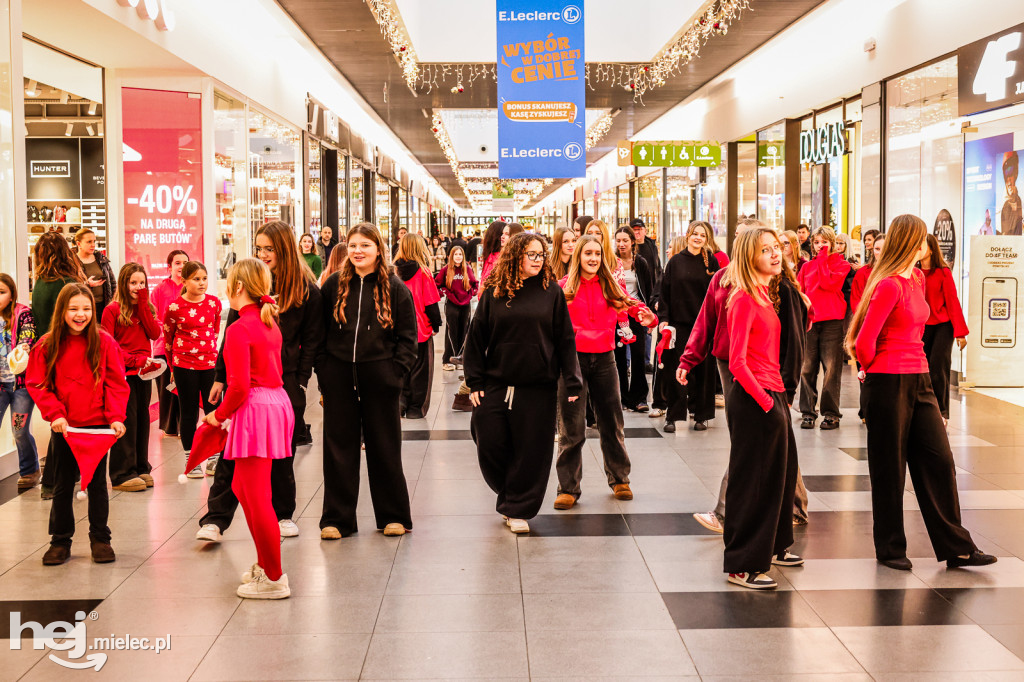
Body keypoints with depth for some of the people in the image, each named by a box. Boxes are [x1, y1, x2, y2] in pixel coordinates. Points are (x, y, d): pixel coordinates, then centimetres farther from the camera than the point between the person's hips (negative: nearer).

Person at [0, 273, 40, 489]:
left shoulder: (22, 314, -6)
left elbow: (29, 336, -20)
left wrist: (23, 347, -40)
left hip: (21, 380, -3)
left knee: (19, 431, 1)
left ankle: (30, 471, 20)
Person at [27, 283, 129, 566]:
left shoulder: (105, 342, -5)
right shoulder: (47, 345, -4)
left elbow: (116, 383, -4)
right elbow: (37, 384, -3)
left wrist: (116, 417, -14)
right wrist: (54, 414, -14)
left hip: (98, 426, -1)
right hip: (64, 428, 1)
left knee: (97, 483, 10)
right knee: (62, 486, 12)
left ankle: (100, 538, 24)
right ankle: (60, 541, 25)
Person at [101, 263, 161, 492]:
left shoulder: (146, 309, 14)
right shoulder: (112, 310, -4)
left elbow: (155, 333, -1)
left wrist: (142, 303, -5)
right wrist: (132, 360, -18)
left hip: (143, 372, 6)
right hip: (123, 373, -6)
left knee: (142, 419, 10)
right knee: (126, 421, -6)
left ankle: (141, 468, 20)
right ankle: (122, 474, -1)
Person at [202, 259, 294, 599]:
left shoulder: (239, 329, -14)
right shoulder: (270, 324, 12)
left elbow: (239, 386, -19)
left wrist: (219, 415, -2)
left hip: (255, 407, -9)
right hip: (277, 402, 9)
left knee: (257, 498, -2)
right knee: (242, 488, 21)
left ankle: (274, 579, 5)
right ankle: (265, 564, 28)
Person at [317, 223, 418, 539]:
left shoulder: (395, 287, 1)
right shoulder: (334, 285, 6)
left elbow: (408, 336, 2)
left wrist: (396, 371, -7)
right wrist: (323, 371, 0)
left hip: (380, 377, -1)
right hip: (339, 377, 2)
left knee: (385, 447, 7)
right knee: (339, 447, 6)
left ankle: (393, 516, 20)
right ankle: (336, 518, 15)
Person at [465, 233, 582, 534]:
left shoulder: (551, 292, 2)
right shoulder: (493, 293, 4)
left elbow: (565, 340, 2)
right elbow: (476, 338, 6)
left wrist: (572, 382, -2)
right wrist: (475, 382, 1)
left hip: (538, 388, -1)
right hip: (496, 384, 1)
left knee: (531, 451, 2)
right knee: (489, 445, 2)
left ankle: (519, 509, 18)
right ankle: (508, 494, 29)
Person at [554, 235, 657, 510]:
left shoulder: (612, 286, 5)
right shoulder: (564, 287, -1)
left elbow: (631, 305, 1)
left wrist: (647, 316, -20)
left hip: (604, 359, 2)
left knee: (611, 423, 12)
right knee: (571, 428, 0)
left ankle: (619, 479, 29)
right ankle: (568, 488, 9)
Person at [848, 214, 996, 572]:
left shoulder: (917, 279, 12)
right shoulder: (889, 285, -16)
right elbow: (864, 341, -18)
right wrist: (874, 370, 0)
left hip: (919, 380, 8)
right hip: (889, 382, -8)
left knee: (938, 459, 8)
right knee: (889, 468, 3)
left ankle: (956, 547, 16)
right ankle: (890, 550, 16)